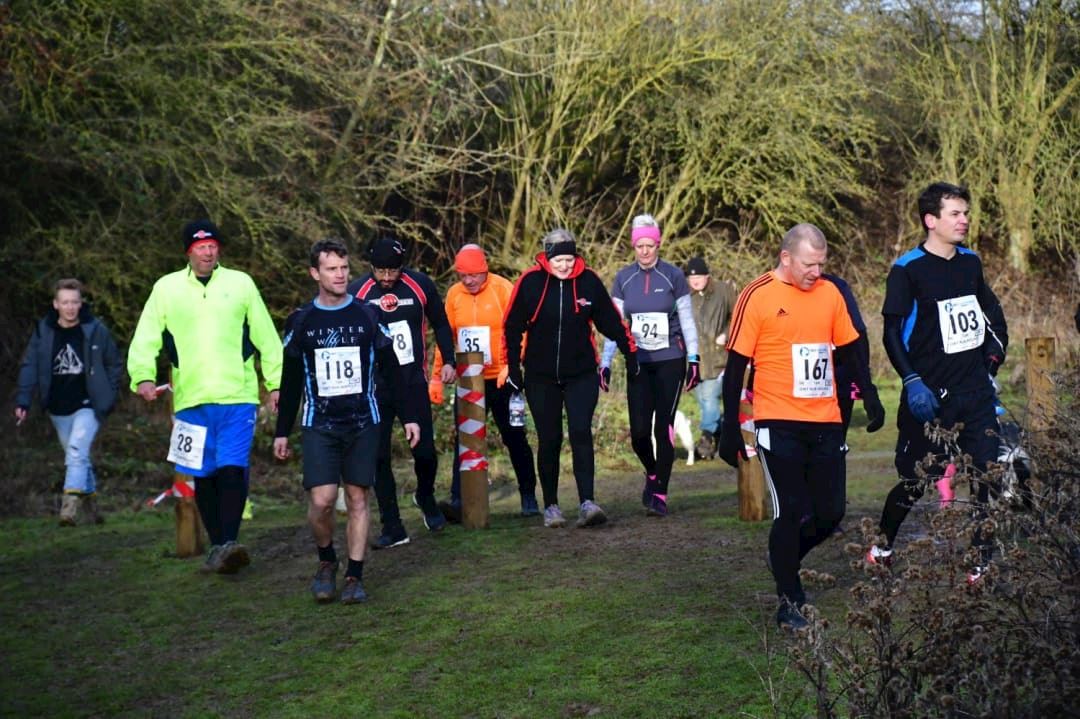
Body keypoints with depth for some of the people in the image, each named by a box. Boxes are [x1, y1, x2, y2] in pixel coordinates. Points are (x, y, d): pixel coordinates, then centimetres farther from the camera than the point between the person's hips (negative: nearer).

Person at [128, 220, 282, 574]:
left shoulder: (241, 283, 8)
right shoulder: (166, 288, 9)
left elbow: (266, 338, 12)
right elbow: (145, 339, 6)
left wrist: (275, 383, 9)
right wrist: (144, 376, -11)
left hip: (238, 397, -1)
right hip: (190, 400, 2)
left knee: (233, 468, -15)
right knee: (203, 475, 6)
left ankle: (229, 542, -17)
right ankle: (217, 546, 17)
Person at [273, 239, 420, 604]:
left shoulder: (367, 316, 3)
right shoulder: (300, 322, 3)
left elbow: (391, 370, 8)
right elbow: (290, 381, 10)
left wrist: (408, 416, 5)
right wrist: (282, 432, 10)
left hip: (363, 423, 1)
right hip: (319, 425, -1)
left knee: (358, 498, 3)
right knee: (321, 499, -11)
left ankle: (355, 576, 12)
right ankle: (326, 561, 15)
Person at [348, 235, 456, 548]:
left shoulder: (421, 285, -2)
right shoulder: (357, 291, -6)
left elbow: (440, 324, 12)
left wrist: (448, 361, 4)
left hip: (414, 382, 0)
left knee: (425, 450, -1)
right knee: (378, 456, -1)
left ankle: (426, 498, 32)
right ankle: (392, 528, 8)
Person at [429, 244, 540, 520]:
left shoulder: (503, 289, -8)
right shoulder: (454, 295, 4)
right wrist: (436, 376, 7)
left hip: (501, 380, -3)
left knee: (514, 437, 7)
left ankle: (528, 496, 21)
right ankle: (458, 500, -8)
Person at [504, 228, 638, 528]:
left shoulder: (588, 281, -6)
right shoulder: (530, 281, -9)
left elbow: (611, 321, 6)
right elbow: (512, 327, -1)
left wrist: (629, 353, 10)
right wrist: (513, 368, 0)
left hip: (581, 374, 0)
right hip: (541, 376, 0)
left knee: (581, 433, -13)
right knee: (549, 440, 5)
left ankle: (587, 503, -15)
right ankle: (551, 506, 16)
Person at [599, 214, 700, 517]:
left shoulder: (673, 276, -3)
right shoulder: (623, 278, 4)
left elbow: (687, 320, 2)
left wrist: (693, 359, -2)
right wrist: (605, 363, 2)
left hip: (670, 361, -2)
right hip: (639, 363, 2)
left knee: (664, 427, -5)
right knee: (639, 431, -3)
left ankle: (660, 494, 3)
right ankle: (652, 474, 27)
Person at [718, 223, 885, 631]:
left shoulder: (829, 293, 8)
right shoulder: (757, 297, -7)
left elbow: (849, 350, 19)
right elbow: (736, 367, -6)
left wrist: (870, 398, 12)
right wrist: (730, 430, -8)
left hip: (825, 422, 5)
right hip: (779, 425, -5)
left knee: (831, 513, 7)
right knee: (792, 513, -4)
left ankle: (785, 563, 34)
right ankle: (789, 603, 11)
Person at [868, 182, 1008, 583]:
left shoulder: (970, 262, 10)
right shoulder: (908, 269, -8)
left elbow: (993, 313, 24)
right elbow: (891, 331, -9)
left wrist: (992, 361, 15)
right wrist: (912, 381, -16)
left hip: (976, 393, 5)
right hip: (930, 398, -5)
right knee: (916, 481, 3)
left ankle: (983, 562, 5)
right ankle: (883, 545, 27)